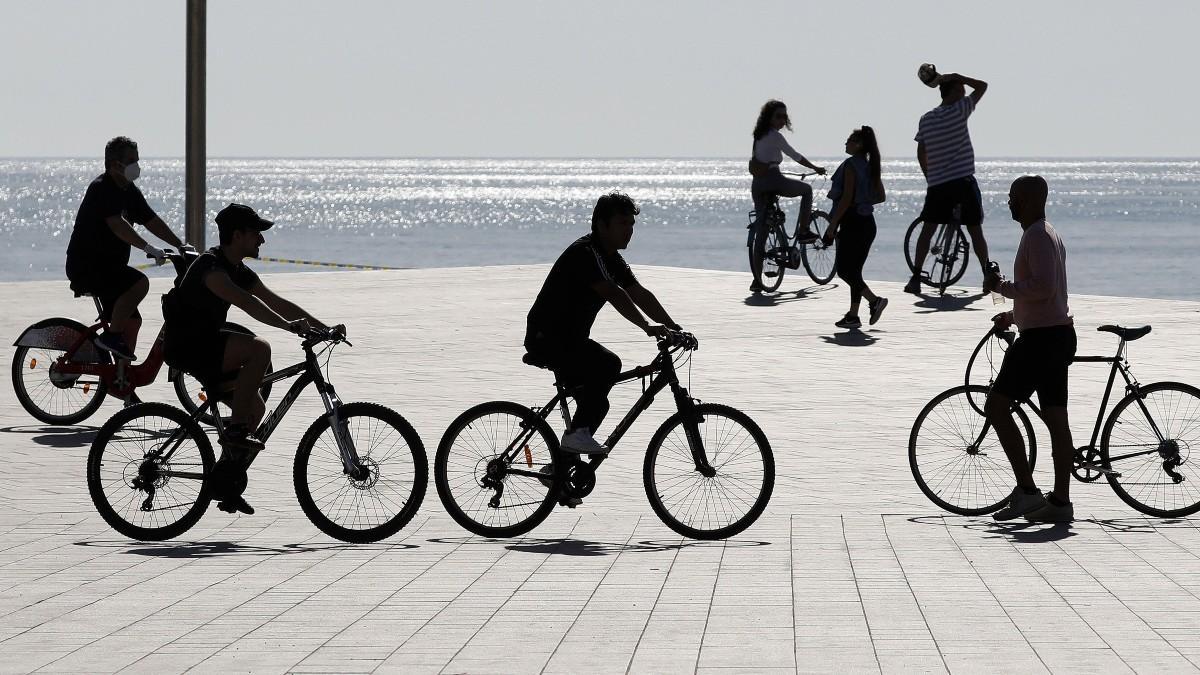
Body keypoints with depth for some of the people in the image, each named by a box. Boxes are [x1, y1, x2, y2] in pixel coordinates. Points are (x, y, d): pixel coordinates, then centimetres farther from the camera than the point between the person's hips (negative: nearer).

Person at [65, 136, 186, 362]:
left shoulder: (130, 191, 12)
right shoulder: (101, 189, -17)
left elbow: (152, 221, 13)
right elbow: (116, 224, -30)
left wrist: (181, 246, 3)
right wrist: (148, 248, -36)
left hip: (106, 267, 10)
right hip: (86, 265, -10)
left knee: (132, 320, 6)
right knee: (140, 283, -27)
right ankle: (111, 335, -17)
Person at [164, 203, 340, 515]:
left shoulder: (239, 271, 12)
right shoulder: (210, 266, -19)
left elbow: (277, 302, 12)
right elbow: (245, 301, -35)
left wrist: (324, 328, 5)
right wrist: (288, 325, -46)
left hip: (207, 344, 10)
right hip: (186, 346, -10)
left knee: (256, 407, 5)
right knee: (259, 348, -28)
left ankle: (223, 481, 13)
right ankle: (235, 430, -22)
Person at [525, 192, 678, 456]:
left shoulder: (612, 258, 10)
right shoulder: (584, 253, -21)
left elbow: (640, 294, 5)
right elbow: (614, 294, -32)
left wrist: (672, 327, -6)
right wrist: (648, 327, -38)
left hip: (570, 338, 10)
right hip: (546, 338, -10)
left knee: (595, 405, 9)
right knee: (608, 364, -29)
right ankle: (578, 433, -23)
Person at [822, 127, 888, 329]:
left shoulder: (850, 165, -13)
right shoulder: (870, 166, 11)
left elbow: (846, 197, -19)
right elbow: (881, 196, 15)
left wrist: (832, 224, -16)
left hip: (852, 223, -8)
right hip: (867, 223, 8)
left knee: (844, 270, -4)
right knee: (854, 270, 11)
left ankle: (874, 299, -18)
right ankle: (853, 315, 10)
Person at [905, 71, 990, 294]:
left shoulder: (926, 119, 7)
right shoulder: (959, 111, -6)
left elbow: (921, 153, 12)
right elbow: (982, 86, 2)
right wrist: (954, 77, 7)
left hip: (936, 184, 3)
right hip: (963, 181, -3)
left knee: (927, 231, 9)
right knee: (975, 232, 4)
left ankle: (915, 279, 2)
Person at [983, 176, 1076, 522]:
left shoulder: (1037, 236, -14)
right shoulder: (1049, 235, 20)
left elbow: (1042, 287, -25)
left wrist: (1001, 286, -14)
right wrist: (1013, 316, 24)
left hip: (1041, 337, -10)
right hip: (1058, 334, 10)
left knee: (996, 406, -8)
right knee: (1056, 418, 8)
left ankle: (1027, 490, -11)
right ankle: (1060, 500, 9)